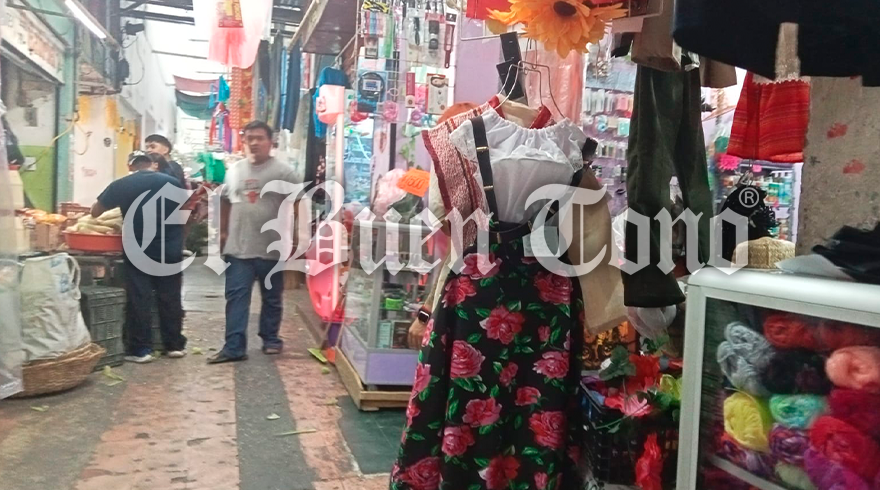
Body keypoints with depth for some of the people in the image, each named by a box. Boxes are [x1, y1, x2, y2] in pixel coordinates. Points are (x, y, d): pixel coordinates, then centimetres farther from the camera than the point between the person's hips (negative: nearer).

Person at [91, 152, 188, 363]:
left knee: (140, 300, 4)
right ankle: (175, 345, 18)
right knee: (170, 299, 10)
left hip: (138, 253, -1)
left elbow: (95, 212, 8)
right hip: (170, 251, 1)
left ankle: (141, 349, 7)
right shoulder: (173, 182, 0)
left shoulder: (121, 185, -1)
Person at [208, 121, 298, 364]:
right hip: (238, 247, 3)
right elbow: (226, 202, 18)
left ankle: (270, 339, 27)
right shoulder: (234, 170, 10)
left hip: (271, 248, -3)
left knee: (271, 298, 11)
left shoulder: (283, 171, -4)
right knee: (236, 297, 1)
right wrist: (223, 232, 15)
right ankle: (234, 347, 4)